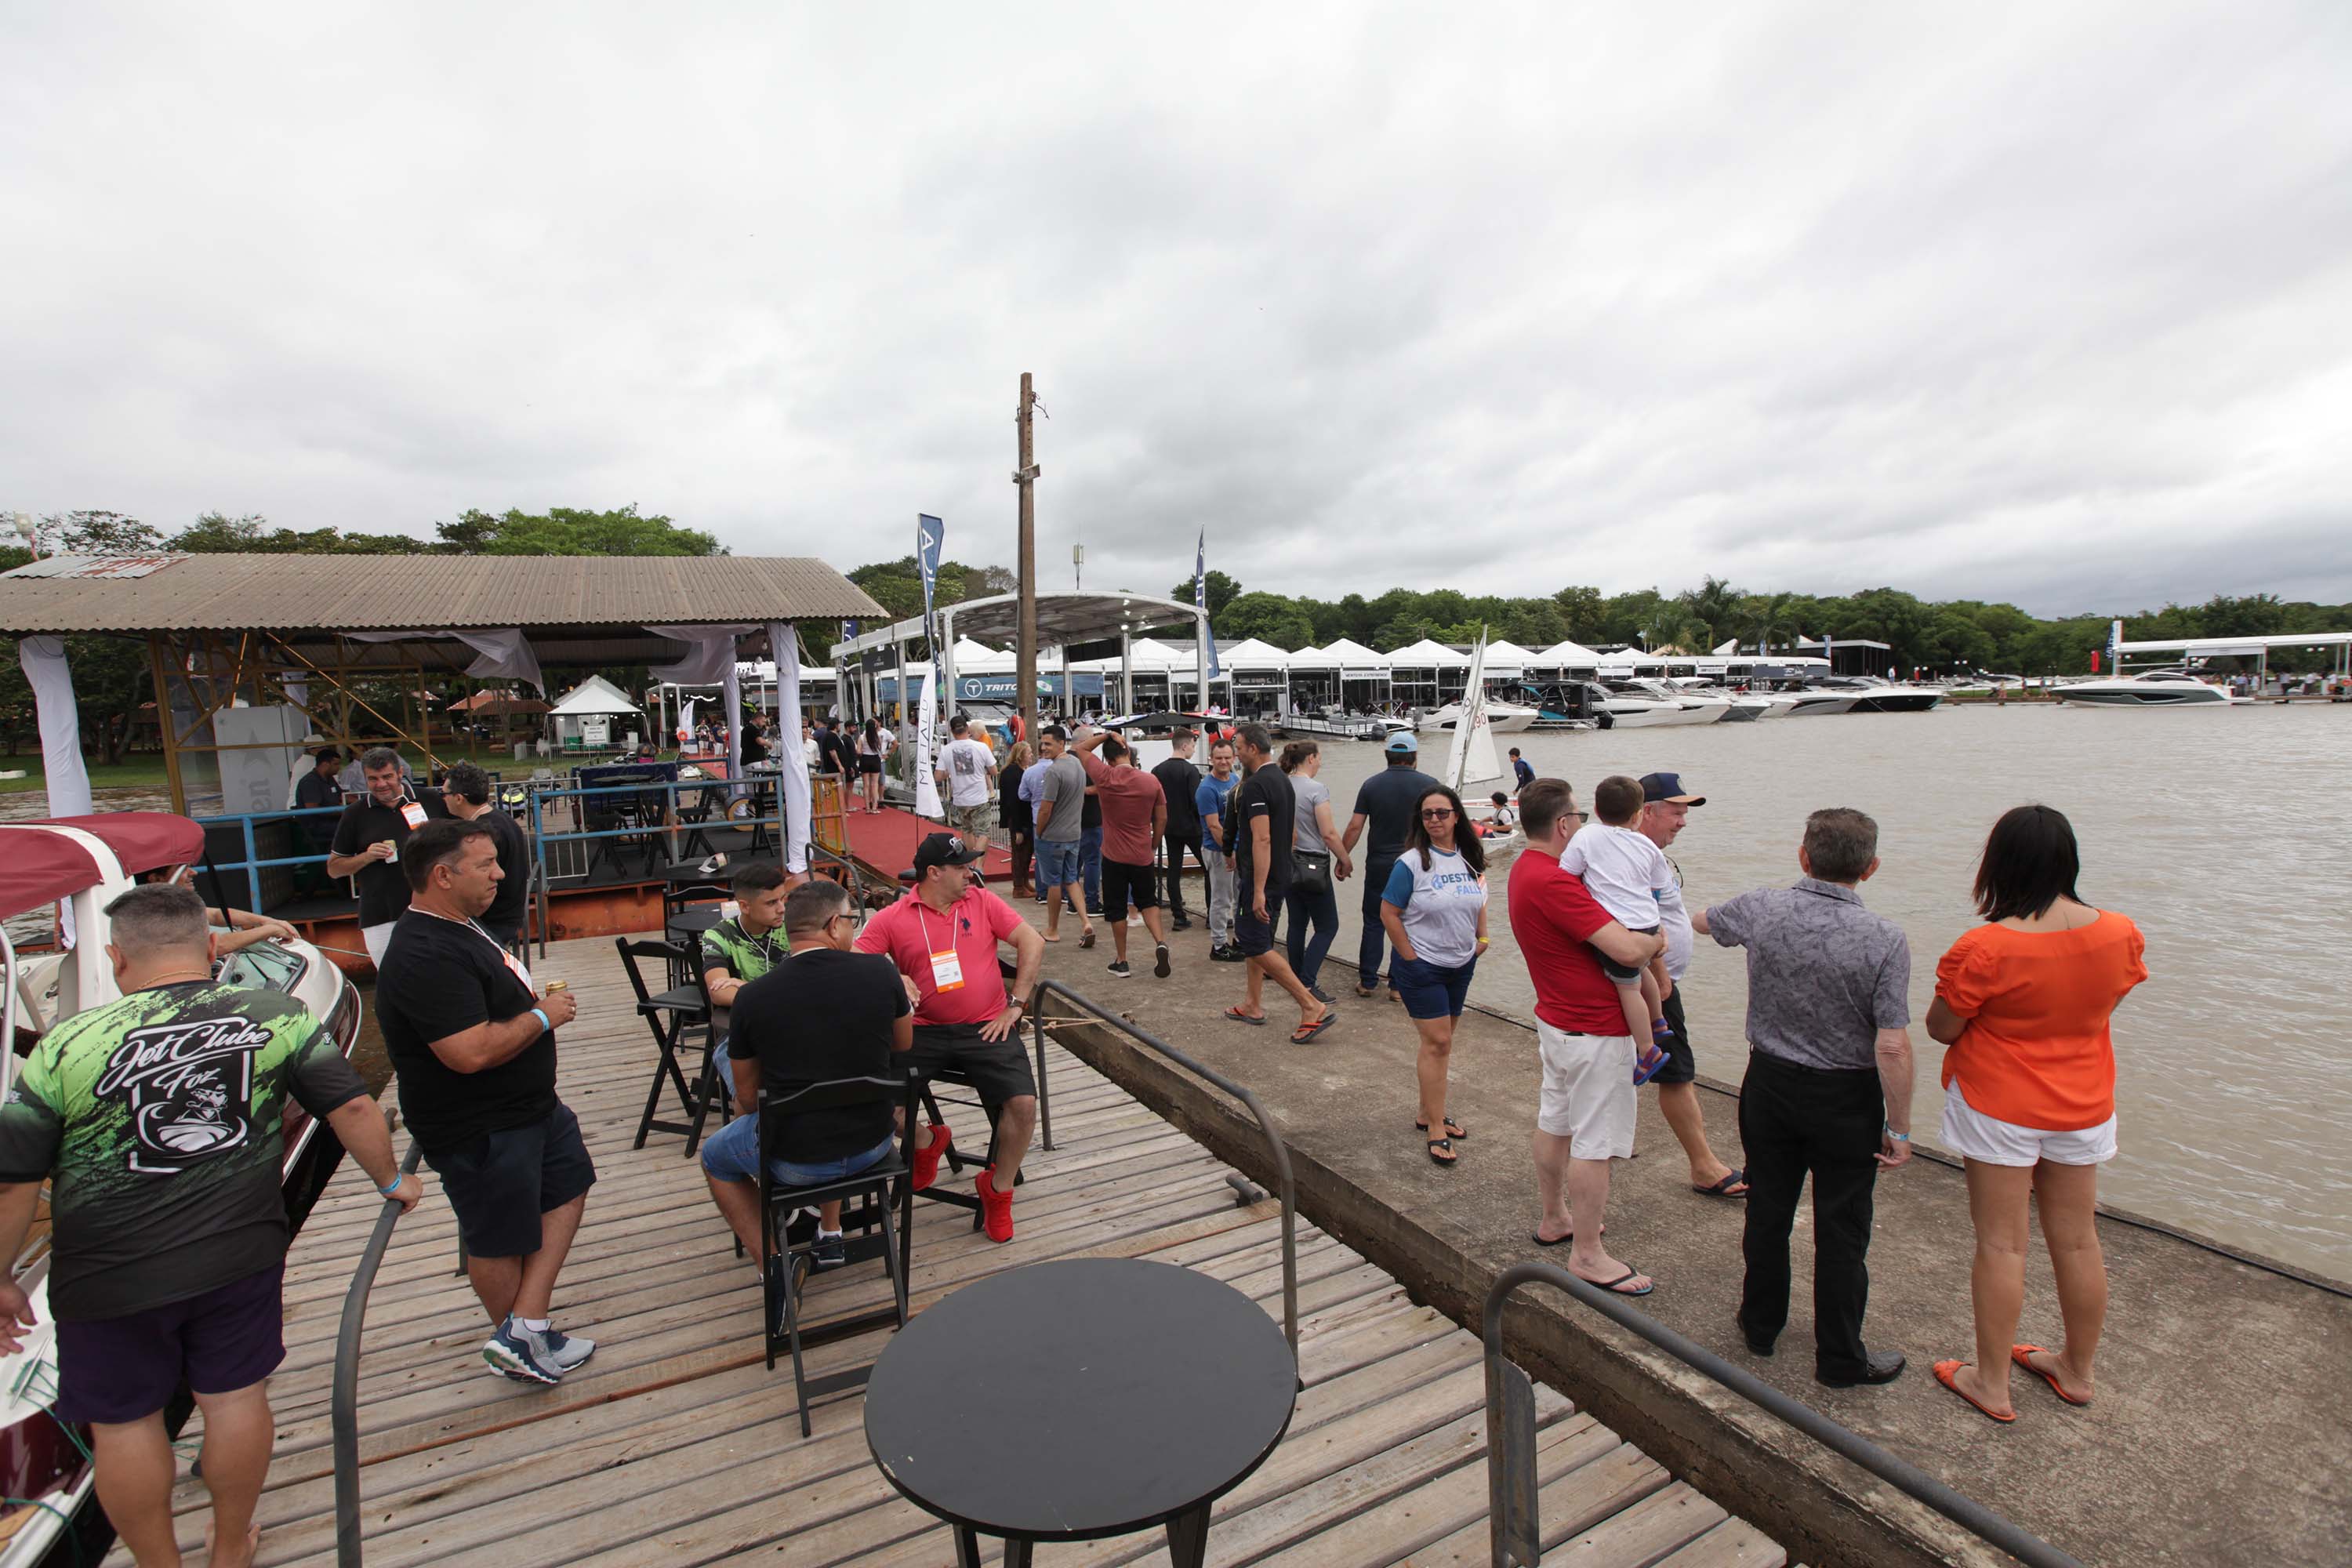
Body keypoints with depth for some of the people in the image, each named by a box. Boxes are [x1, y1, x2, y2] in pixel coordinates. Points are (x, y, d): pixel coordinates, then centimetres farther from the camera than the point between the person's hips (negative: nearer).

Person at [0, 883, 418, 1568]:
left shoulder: (67, 1045, -12)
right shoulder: (277, 1015, -9)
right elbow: (352, 1107, -6)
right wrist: (391, 1180, 9)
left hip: (111, 1279, -1)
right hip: (242, 1256, 2)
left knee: (123, 1421, 19)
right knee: (236, 1396, 17)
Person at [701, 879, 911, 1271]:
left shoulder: (751, 996, -15)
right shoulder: (881, 972, -14)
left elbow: (747, 1097, -2)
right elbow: (904, 1045, 5)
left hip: (795, 1160, -2)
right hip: (873, 1143, 2)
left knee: (714, 1157, 29)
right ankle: (830, 1236, 37)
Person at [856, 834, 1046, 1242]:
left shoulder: (982, 901, 4)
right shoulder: (892, 919, 1)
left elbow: (1032, 942, 4)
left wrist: (1015, 1005, -2)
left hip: (986, 1028, 0)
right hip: (925, 1031, 0)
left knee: (1024, 1103, -19)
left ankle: (998, 1188, 11)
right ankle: (926, 1140, 16)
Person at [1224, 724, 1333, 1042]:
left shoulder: (1255, 786, -18)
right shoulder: (1283, 780, 13)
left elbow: (1262, 839, -26)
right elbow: (1293, 835, 19)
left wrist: (1259, 890, -27)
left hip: (1261, 878, -10)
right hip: (1281, 876, 10)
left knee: (1255, 944, -8)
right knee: (1255, 940, 18)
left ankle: (1312, 1007, -9)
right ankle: (1254, 1005, 27)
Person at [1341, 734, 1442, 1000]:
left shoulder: (1371, 784, -1)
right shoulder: (1429, 785, -5)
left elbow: (1355, 827, -3)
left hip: (1378, 865, 1)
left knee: (1373, 923, 11)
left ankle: (1367, 981, 15)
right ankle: (1399, 985, 11)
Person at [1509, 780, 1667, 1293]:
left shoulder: (1527, 869, 5)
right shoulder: (1552, 882, -28)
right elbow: (1628, 949, -30)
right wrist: (1656, 941, -9)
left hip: (1556, 1020, 10)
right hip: (1595, 1030, -10)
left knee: (1555, 1121, 21)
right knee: (1595, 1141, 2)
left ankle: (1554, 1219, 37)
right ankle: (1587, 1255, 14)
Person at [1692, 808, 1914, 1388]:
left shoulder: (1760, 910, -11)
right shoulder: (1884, 939, -19)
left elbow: (1702, 920, 13)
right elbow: (1892, 1047, -20)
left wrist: (1686, 915, 37)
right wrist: (1899, 1129, -8)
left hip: (1769, 1084, 3)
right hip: (1846, 1100, -2)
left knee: (1767, 1210, 18)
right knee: (1841, 1230, 11)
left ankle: (1761, 1324, 36)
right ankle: (1840, 1358, 26)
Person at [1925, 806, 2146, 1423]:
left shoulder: (1985, 949, -25)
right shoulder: (2121, 935, -8)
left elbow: (1942, 1027, -15)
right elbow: (2103, 1003, 8)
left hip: (1998, 1108, -5)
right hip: (2083, 1107, 5)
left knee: (2001, 1244, 7)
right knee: (2078, 1241, 19)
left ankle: (1992, 1383, 19)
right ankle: (2077, 1370, 37)